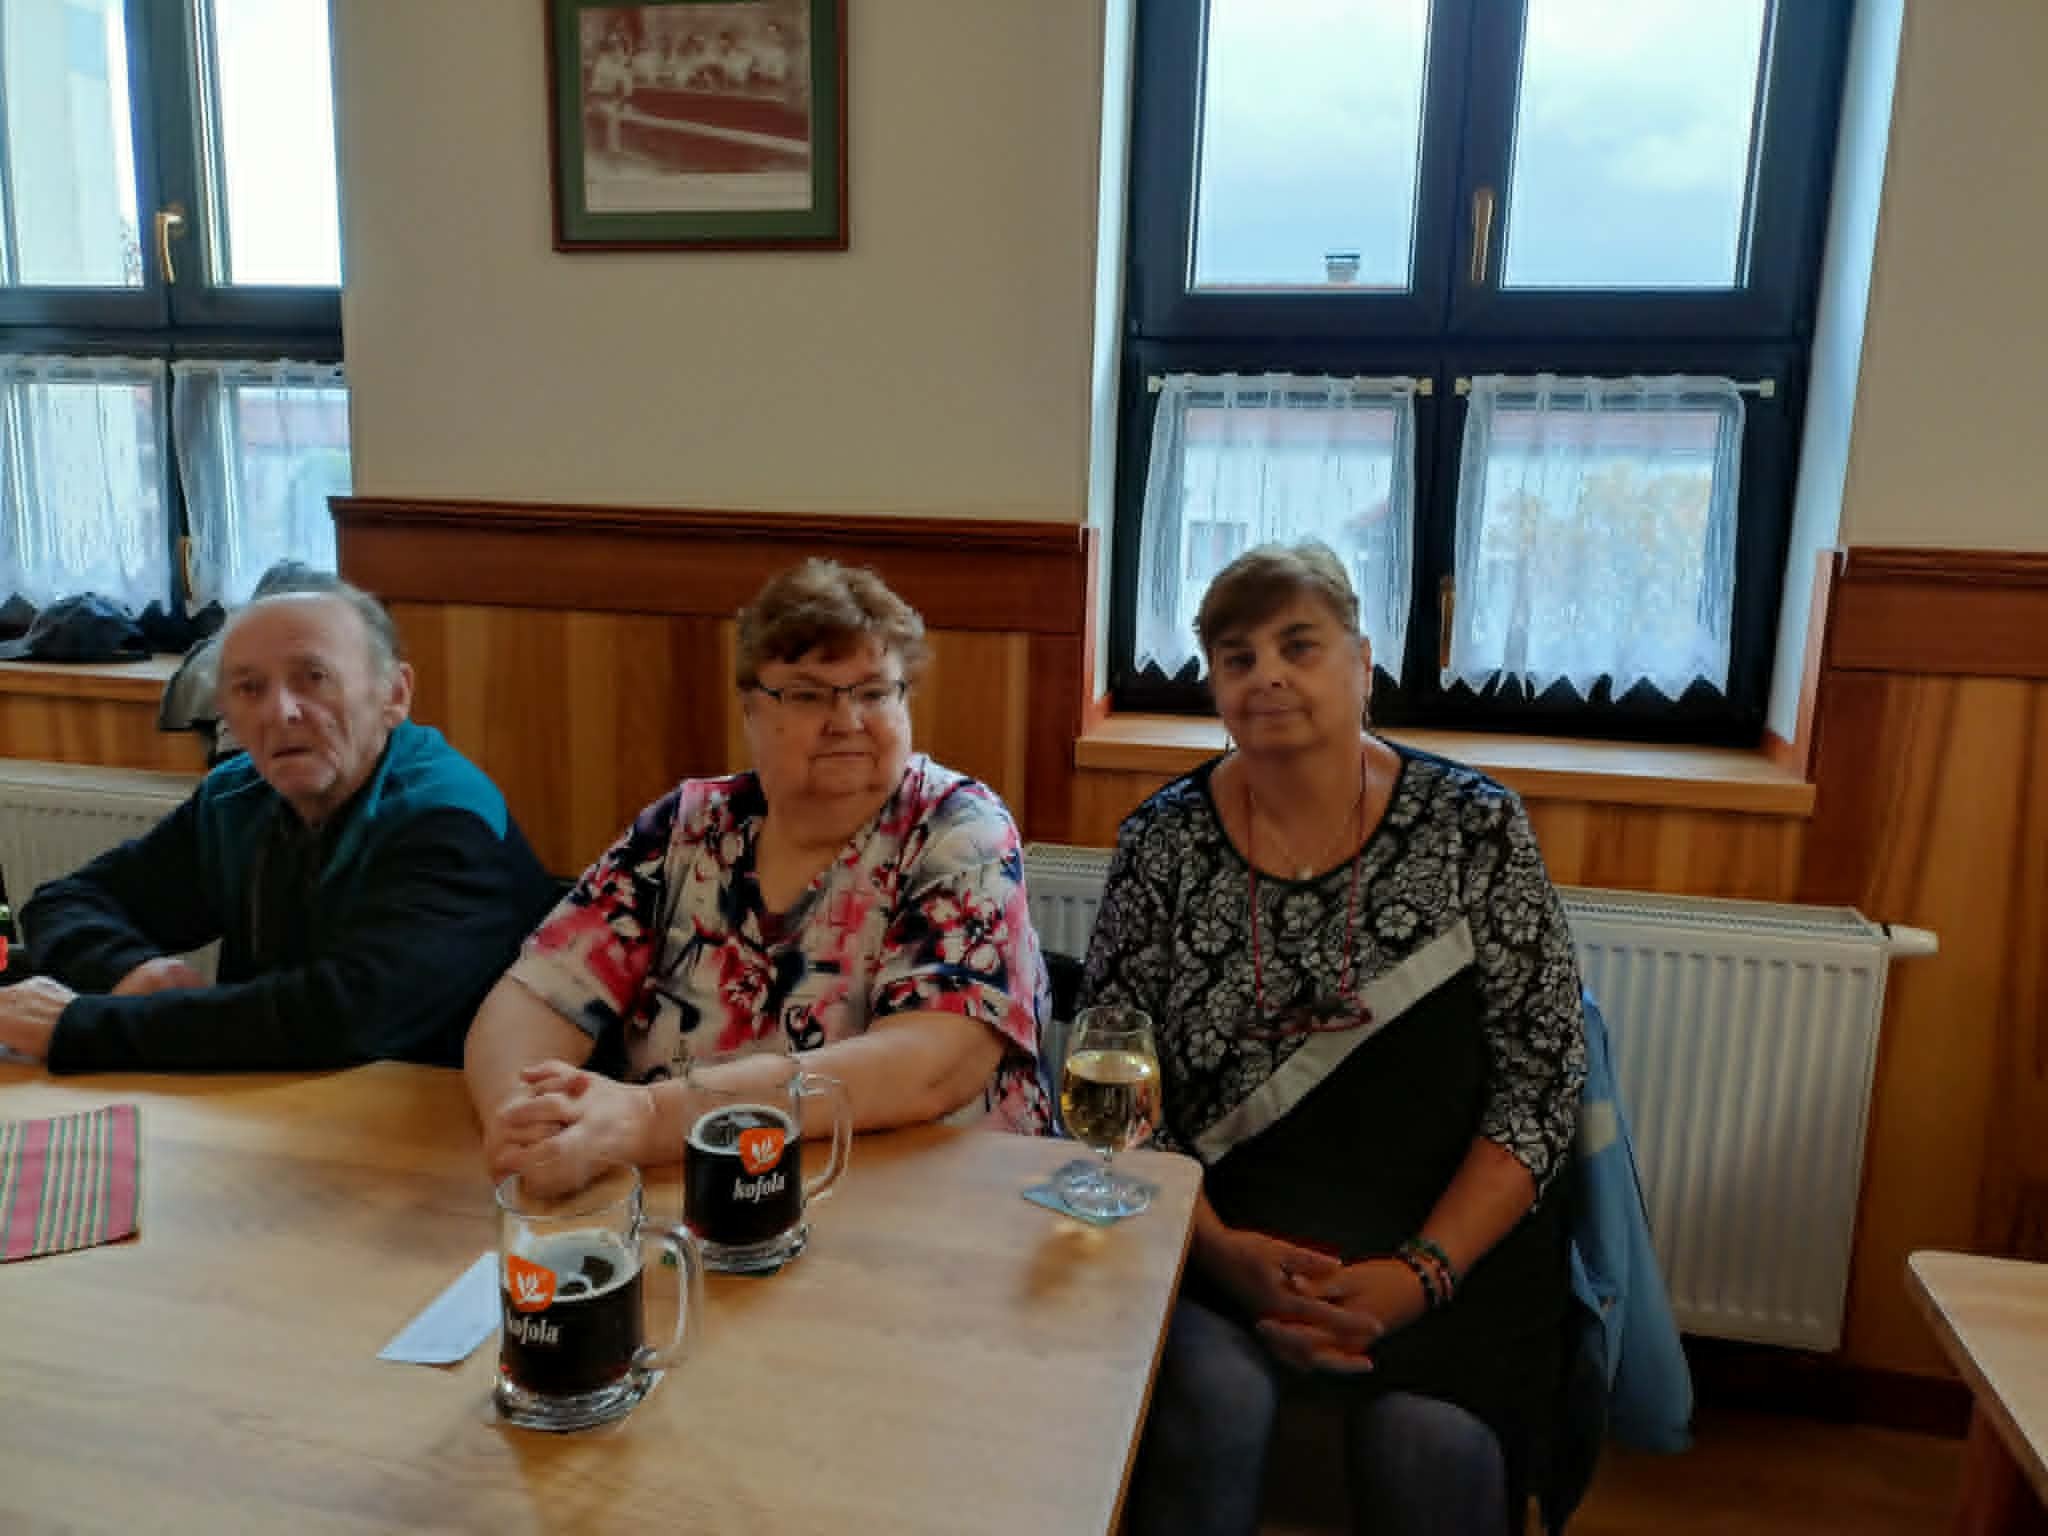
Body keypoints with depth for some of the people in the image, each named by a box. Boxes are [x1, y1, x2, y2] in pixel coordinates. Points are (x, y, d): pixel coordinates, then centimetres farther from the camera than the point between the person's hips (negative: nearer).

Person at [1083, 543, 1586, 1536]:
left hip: (1445, 1243, 0)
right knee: (1205, 1406, -28)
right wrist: (1220, 1249, -14)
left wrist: (1422, 1271, -14)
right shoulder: (1165, 839, 0)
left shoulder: (1473, 826, -2)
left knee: (1429, 1451, -26)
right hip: (1212, 1234, 1)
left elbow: (1539, 1086, -3)